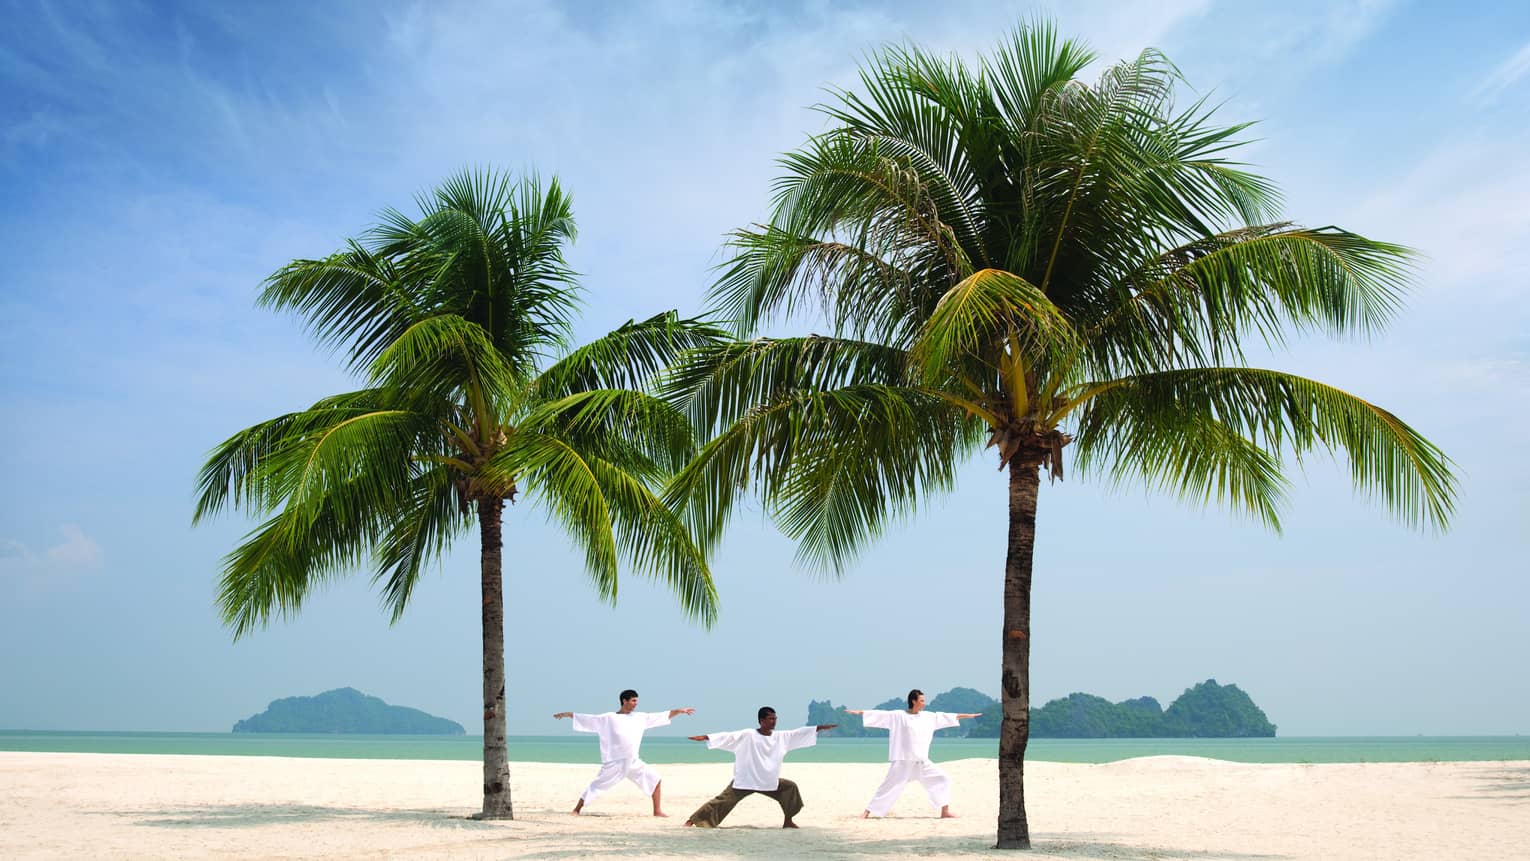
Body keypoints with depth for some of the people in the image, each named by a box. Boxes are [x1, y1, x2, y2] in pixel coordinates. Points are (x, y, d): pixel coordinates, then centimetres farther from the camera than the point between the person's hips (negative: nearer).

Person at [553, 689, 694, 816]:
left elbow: (662, 715, 14)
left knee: (655, 779, -2)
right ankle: (576, 809, 9)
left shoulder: (640, 717, 8)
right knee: (596, 786, -5)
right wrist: (568, 714, -5)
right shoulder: (608, 718, -4)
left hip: (634, 762, 4)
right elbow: (587, 719, -1)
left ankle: (657, 811, 6)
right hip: (614, 763, -4)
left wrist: (679, 711, 12)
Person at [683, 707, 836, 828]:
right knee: (723, 801, -12)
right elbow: (729, 736, -21)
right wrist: (705, 737, -30)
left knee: (790, 787, 4)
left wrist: (821, 727, 1)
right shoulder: (747, 736, -14)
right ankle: (692, 820, -7)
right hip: (745, 781, -6)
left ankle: (788, 821, 18)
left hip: (769, 782, 6)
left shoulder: (781, 737, 1)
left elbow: (799, 733, 3)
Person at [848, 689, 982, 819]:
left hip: (923, 763, 5)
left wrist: (968, 716, 21)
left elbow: (945, 716, 16)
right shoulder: (898, 716, -6)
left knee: (943, 779, 1)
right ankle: (867, 812, 6)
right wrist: (859, 712, -16)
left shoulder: (928, 717, 9)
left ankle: (945, 812, 9)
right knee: (889, 787, -4)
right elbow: (880, 714, -9)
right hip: (903, 762, -5)